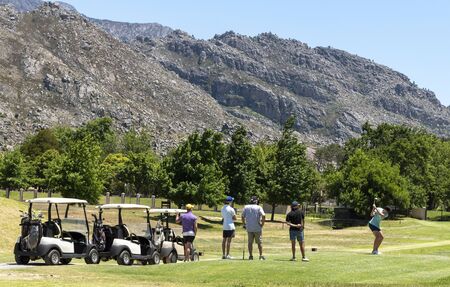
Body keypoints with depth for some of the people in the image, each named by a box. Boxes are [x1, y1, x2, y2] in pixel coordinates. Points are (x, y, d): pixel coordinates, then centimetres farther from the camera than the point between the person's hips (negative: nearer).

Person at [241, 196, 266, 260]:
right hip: (257, 228, -2)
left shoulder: (246, 207, 4)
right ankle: (261, 256, 5)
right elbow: (263, 215, -18)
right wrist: (262, 224, -8)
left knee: (250, 242, 9)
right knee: (259, 242, 6)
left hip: (249, 228, 2)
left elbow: (243, 216, 4)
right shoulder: (258, 207, -5)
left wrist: (244, 224, 15)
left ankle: (250, 256, 7)